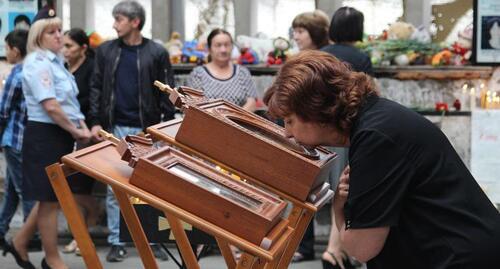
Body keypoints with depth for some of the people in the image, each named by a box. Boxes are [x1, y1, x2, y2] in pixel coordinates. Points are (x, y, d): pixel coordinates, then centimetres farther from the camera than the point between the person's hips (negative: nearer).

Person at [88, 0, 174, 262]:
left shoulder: (157, 53, -1)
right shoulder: (105, 51, 5)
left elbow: (167, 93, 0)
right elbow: (96, 87, 7)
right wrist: (96, 122, -1)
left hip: (148, 129, -2)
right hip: (116, 128, 2)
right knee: (115, 187, 4)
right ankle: (116, 242, 12)